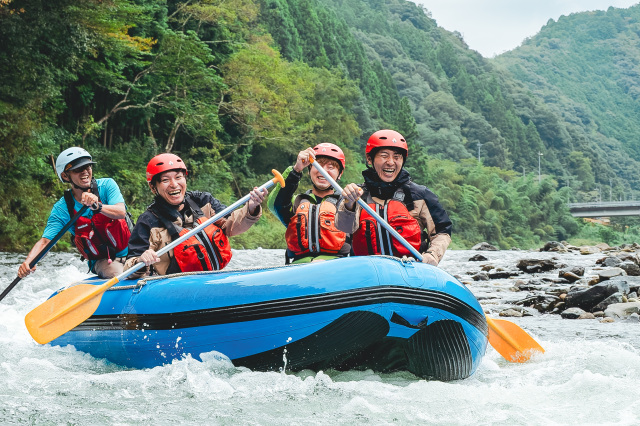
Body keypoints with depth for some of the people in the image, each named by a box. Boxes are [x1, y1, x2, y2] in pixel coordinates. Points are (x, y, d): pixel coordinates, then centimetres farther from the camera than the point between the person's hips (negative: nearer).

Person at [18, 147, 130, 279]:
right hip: (102, 260, -1)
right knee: (120, 276, -31)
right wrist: (28, 261, -32)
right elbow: (45, 240, -12)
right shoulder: (61, 208, -5)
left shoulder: (107, 185, -5)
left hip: (131, 251, 1)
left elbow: (121, 213, -22)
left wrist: (98, 206, -42)